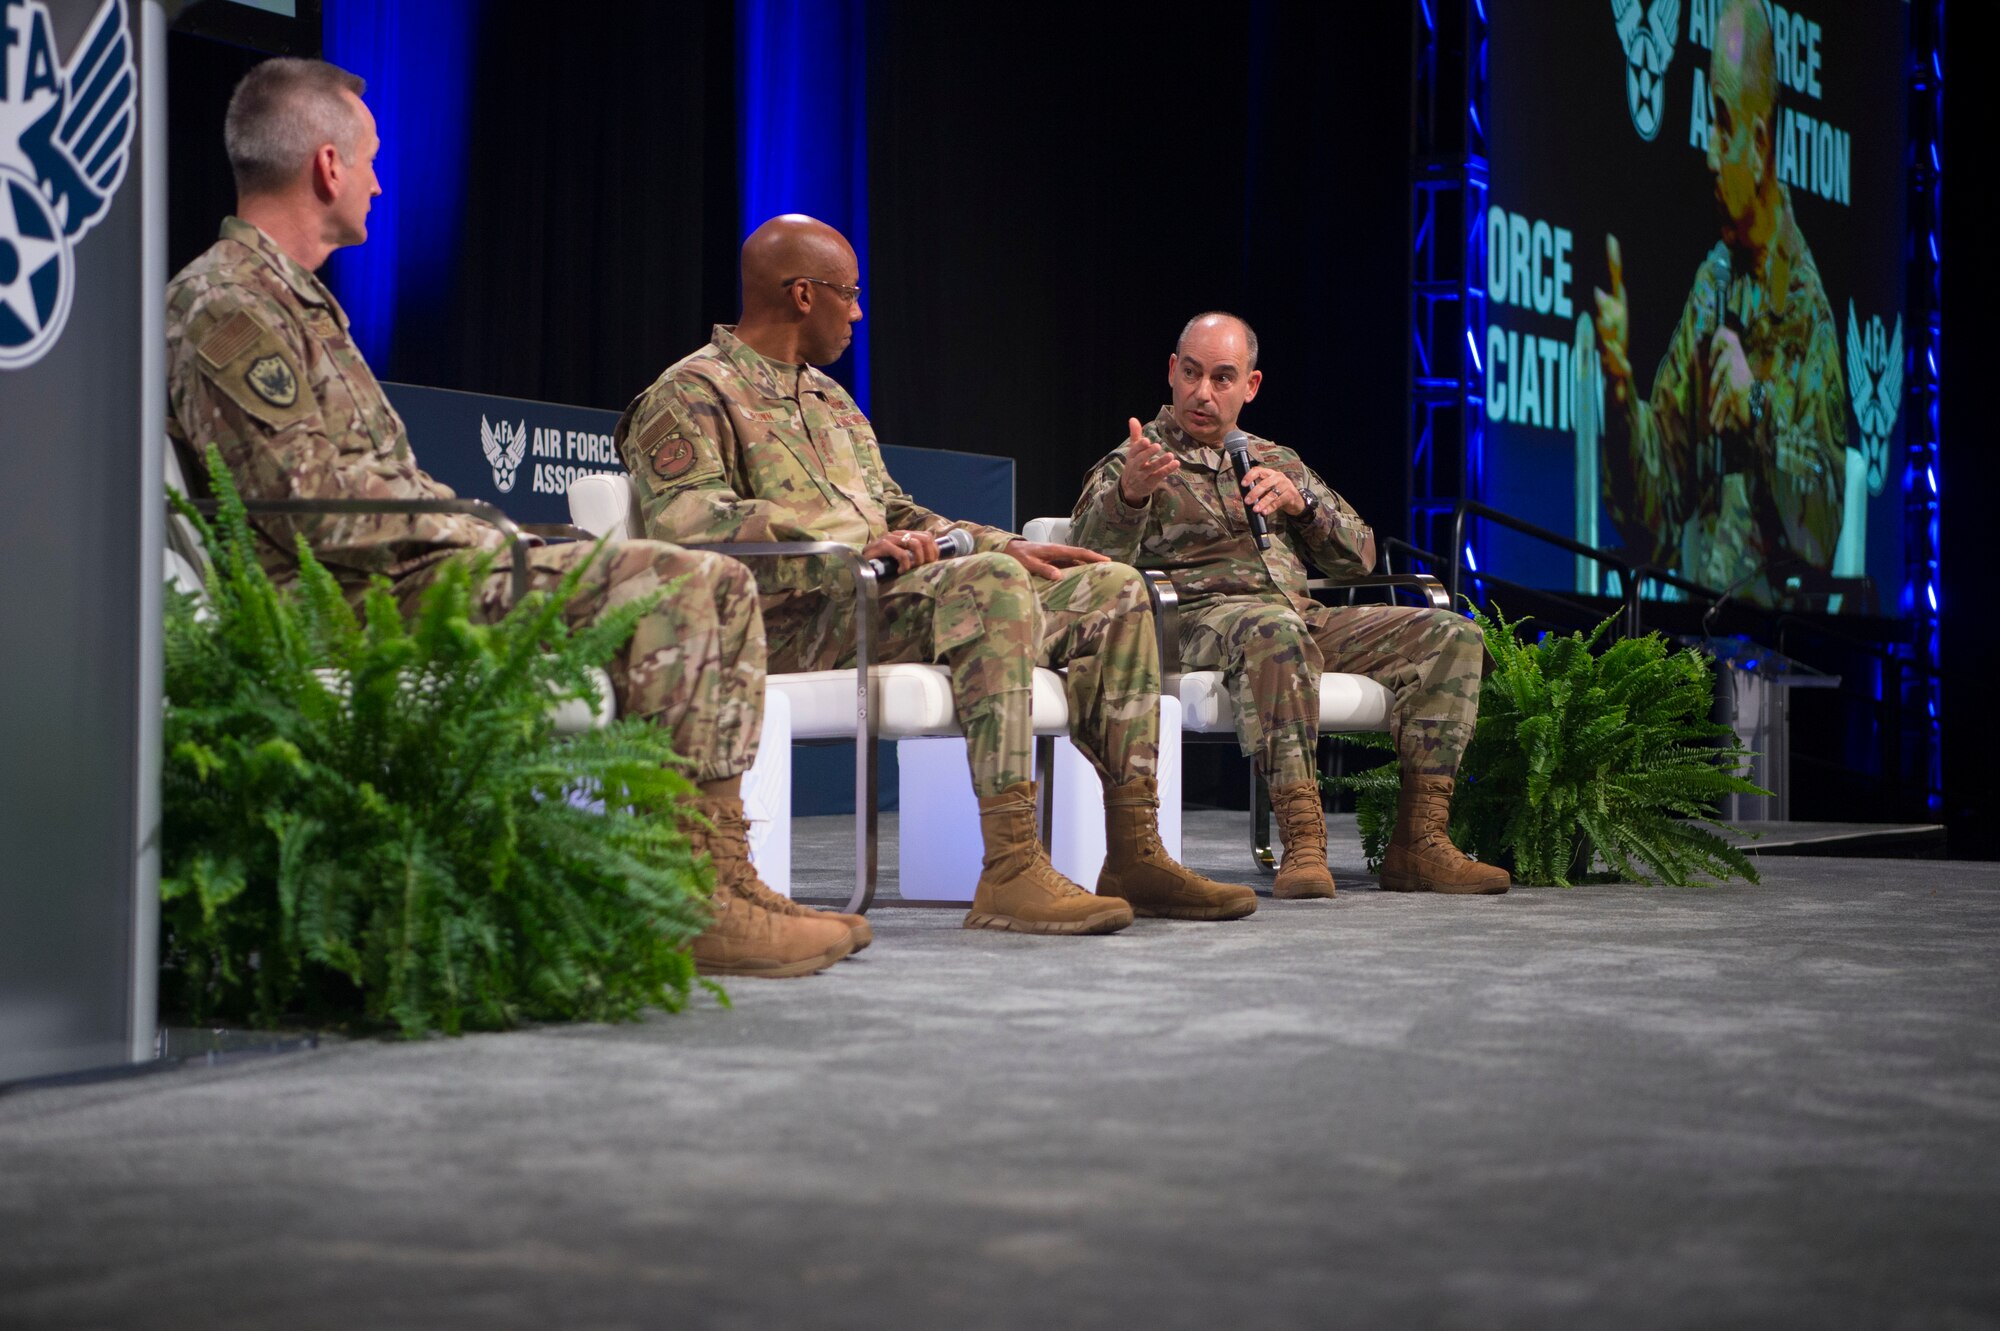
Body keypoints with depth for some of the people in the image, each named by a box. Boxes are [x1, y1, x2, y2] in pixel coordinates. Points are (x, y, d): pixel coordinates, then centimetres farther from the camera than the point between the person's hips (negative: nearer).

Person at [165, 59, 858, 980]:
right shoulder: (226, 307, -10)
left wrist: (467, 523, 7)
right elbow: (314, 506, -18)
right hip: (364, 599, -10)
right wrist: (468, 526, -9)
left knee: (718, 587, 3)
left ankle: (719, 867, -4)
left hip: (423, 563, 10)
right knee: (662, 583, -23)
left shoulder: (294, 300, 24)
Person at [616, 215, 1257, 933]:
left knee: (1112, 591, 0)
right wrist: (855, 546, -27)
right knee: (990, 582, -35)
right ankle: (1010, 871, -39)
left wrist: (1009, 547, 14)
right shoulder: (691, 394, -1)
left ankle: (1136, 855, -4)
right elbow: (685, 515, -19)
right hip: (799, 625, -9)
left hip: (883, 600, 9)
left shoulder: (830, 398, 29)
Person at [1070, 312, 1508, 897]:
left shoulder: (1279, 461, 28)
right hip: (1205, 615, -6)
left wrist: (1301, 500, 3)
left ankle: (1418, 843, -18)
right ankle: (1303, 843, -44)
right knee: (1273, 630, -42)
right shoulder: (1133, 465, 12)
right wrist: (1129, 495, -27)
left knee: (1452, 635, -13)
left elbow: (1359, 556, 22)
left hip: (1307, 614, 6)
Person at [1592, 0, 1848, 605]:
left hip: (1772, 609, -3)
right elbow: (1657, 513, 7)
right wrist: (1622, 382, -7)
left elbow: (1822, 529, -8)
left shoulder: (1808, 303, -4)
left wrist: (1759, 404, -17)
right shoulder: (1710, 284, 9)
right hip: (1690, 607, 4)